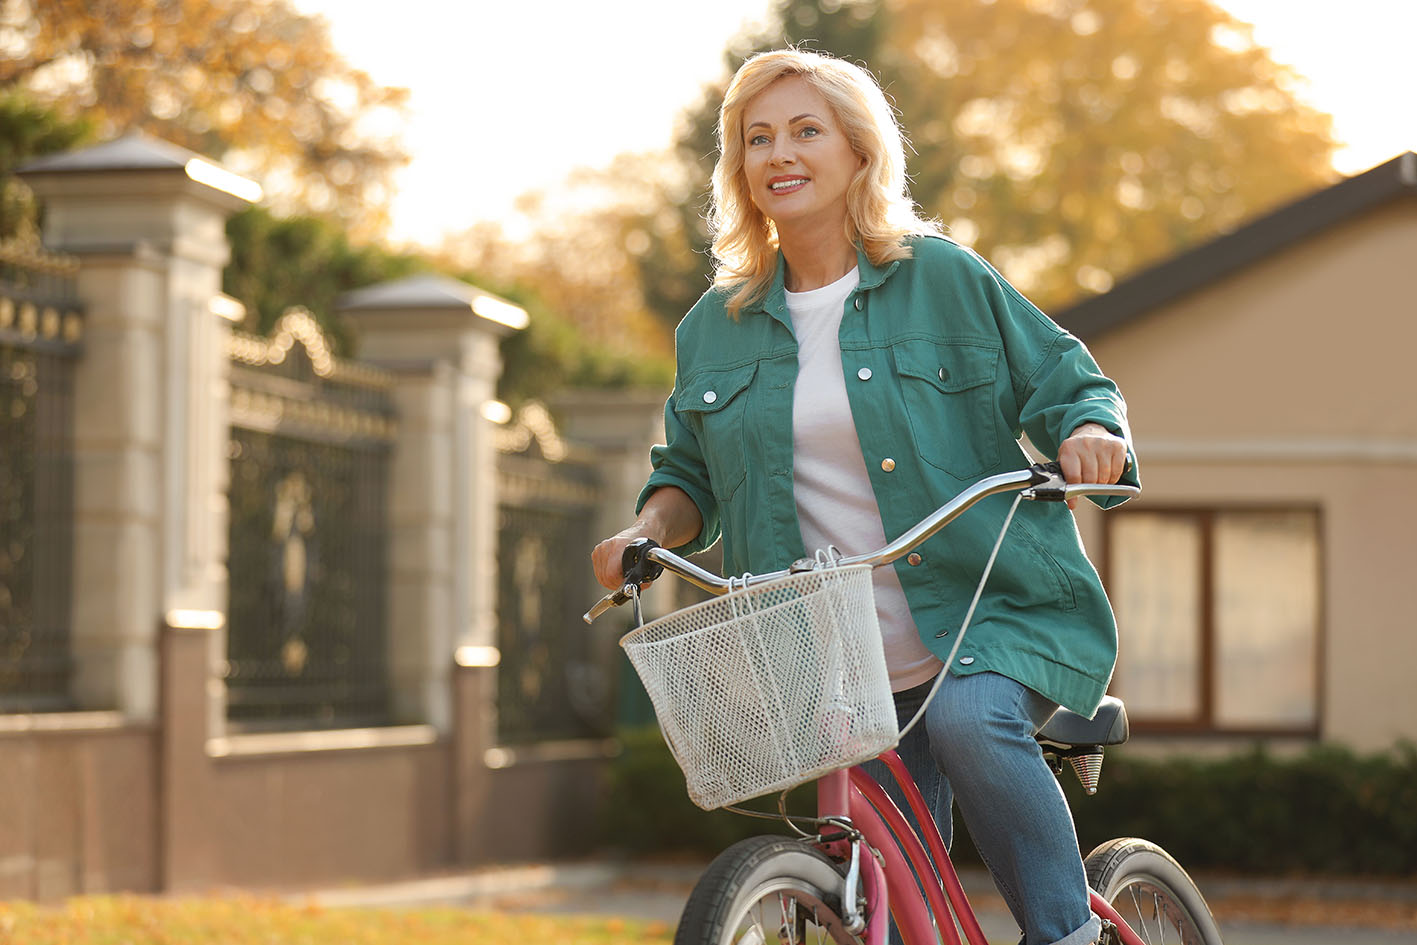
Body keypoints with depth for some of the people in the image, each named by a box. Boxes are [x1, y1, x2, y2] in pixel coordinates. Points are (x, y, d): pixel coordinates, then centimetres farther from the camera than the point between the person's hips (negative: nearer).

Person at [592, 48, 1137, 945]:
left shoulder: (945, 278, -1)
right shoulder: (713, 330, 10)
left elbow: (1068, 383, 3)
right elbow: (692, 476, 20)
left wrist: (1088, 434, -20)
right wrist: (650, 531, -1)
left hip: (996, 613, -4)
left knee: (971, 721, -35)